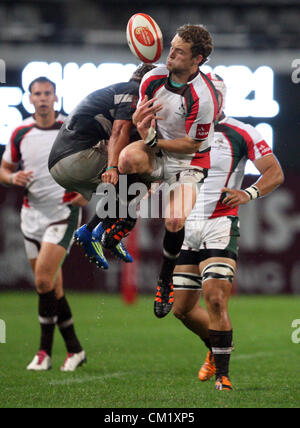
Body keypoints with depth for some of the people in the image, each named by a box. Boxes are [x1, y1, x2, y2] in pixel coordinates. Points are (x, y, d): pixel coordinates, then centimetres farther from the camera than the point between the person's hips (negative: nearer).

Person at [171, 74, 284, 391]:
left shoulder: (240, 134, -3)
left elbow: (275, 173, -4)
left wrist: (248, 194, -21)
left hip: (220, 224, -5)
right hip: (186, 226, 5)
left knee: (215, 298, -19)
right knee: (182, 308, 8)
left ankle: (222, 373, -10)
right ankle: (216, 349, 34)